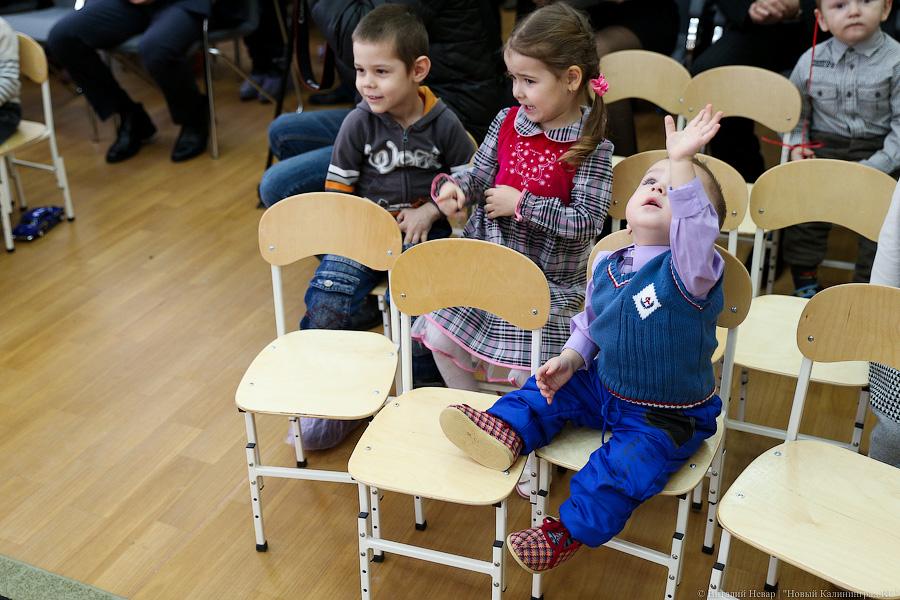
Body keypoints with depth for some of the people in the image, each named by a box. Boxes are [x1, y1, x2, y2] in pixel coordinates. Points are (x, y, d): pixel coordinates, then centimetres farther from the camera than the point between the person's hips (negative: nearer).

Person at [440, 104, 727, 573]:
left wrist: (682, 163, -56)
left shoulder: (688, 271, -22)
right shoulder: (606, 266, -1)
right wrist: (570, 360, -1)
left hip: (667, 418, -7)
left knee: (626, 465, -23)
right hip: (604, 388, 7)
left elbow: (696, 227, -46)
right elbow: (590, 325, 15)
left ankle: (570, 531, -10)